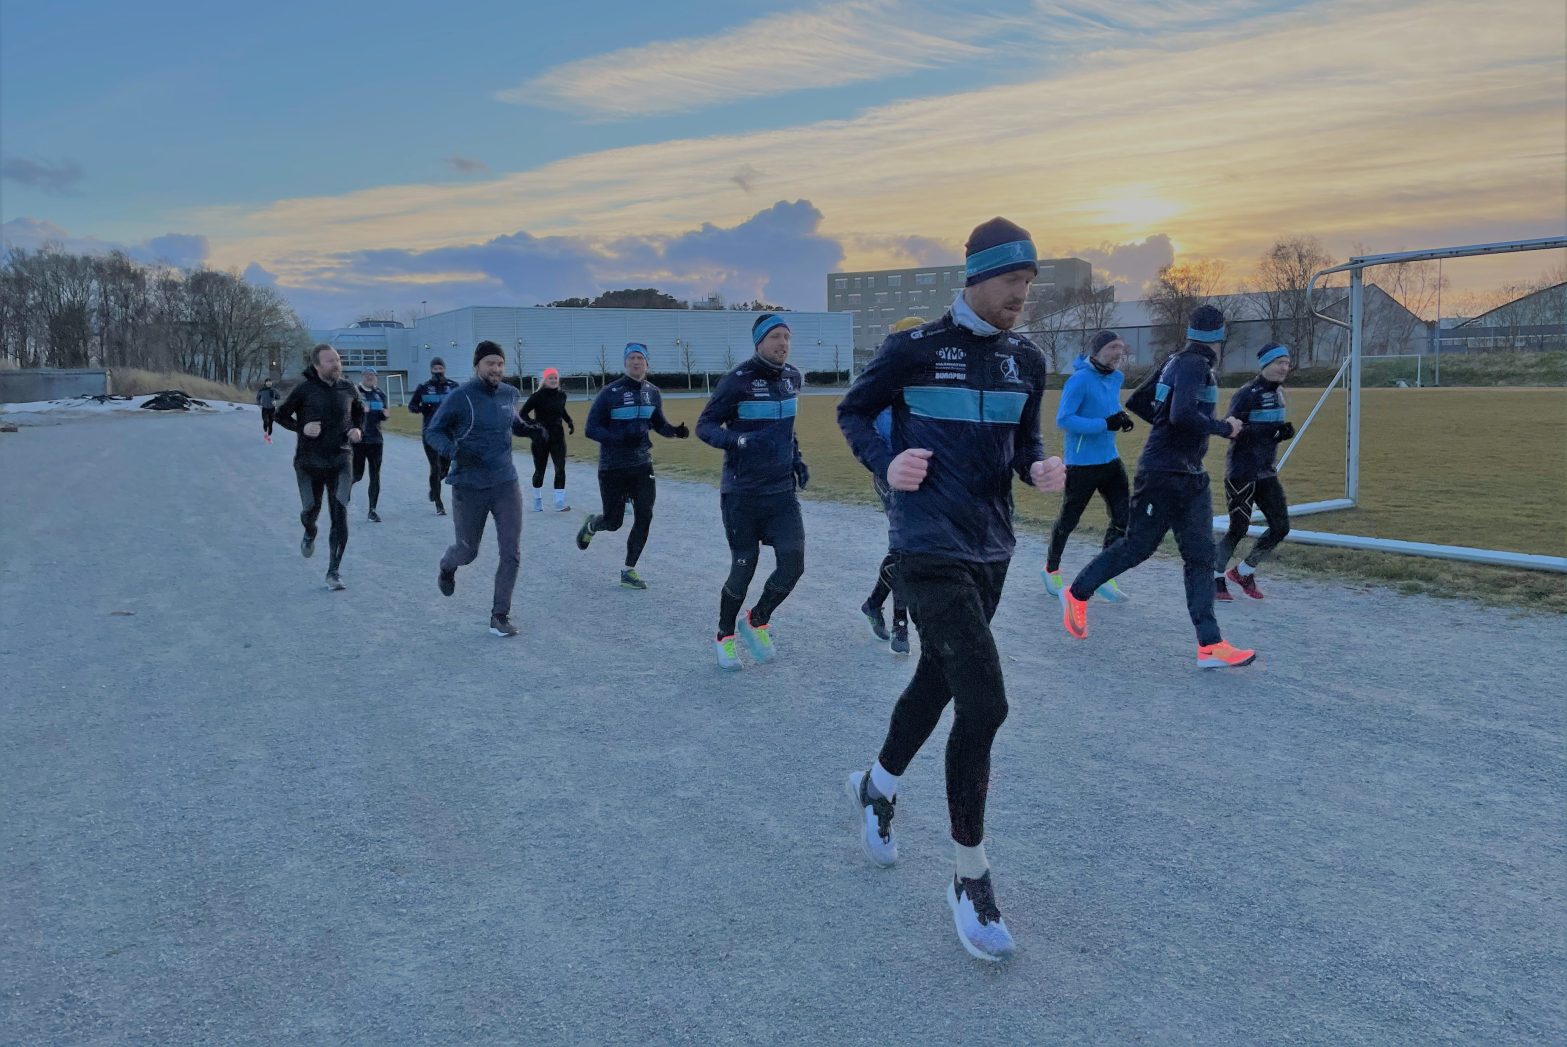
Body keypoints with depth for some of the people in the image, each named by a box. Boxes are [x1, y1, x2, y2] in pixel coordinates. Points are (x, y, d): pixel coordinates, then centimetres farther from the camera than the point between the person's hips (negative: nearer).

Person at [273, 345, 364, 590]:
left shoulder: (347, 389, 2)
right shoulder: (305, 389, -6)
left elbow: (360, 411, 21)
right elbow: (281, 415, 3)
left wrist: (359, 430, 2)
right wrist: (301, 427, -14)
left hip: (340, 462, 1)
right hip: (310, 462, -1)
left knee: (340, 516, -8)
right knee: (311, 509, 9)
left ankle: (333, 572, -1)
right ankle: (310, 534, 48)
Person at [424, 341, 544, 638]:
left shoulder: (509, 394, 4)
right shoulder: (460, 397, -11)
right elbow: (432, 432, -5)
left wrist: (528, 429, 2)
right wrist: (452, 451, -24)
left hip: (506, 483, 4)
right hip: (469, 487, -4)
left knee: (512, 552, -3)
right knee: (467, 551, 11)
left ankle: (500, 615, 10)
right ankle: (447, 568, 48)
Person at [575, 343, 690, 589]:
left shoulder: (653, 393, 3)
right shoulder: (610, 393, -11)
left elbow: (659, 425, 14)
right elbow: (592, 429, -12)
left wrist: (676, 431, -8)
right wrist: (622, 438, -27)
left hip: (642, 465, 4)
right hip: (613, 467, -4)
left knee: (644, 517, -3)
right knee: (613, 522, 5)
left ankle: (629, 571, 11)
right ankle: (591, 525, 42)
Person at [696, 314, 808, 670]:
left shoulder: (792, 377, 6)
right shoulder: (737, 381, -14)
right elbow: (704, 426, -11)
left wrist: (796, 459, 11)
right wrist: (740, 440, -28)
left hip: (782, 490, 5)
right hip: (742, 493, -5)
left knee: (793, 564, -6)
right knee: (744, 569, 2)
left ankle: (756, 622, 21)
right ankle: (724, 636, 27)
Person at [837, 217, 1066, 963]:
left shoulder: (1026, 361, 7)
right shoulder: (915, 349, -10)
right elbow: (852, 411, 3)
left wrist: (1037, 467, -4)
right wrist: (886, 463, -15)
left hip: (991, 550, 7)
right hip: (930, 551, -7)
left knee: (939, 679, 20)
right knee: (984, 704, -15)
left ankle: (876, 788, 48)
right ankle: (970, 877, 1)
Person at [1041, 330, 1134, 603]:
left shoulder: (1116, 377, 7)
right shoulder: (1080, 380, -17)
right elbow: (1063, 420, -22)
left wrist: (1121, 418, 1)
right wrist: (1105, 424, -26)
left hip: (1110, 460, 7)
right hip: (1081, 464, -7)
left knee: (1124, 515, 0)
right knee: (1068, 519, 7)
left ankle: (1103, 576, 12)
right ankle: (1051, 570, 28)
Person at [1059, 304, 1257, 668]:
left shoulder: (1178, 362, 13)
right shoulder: (1193, 365, -15)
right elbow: (1183, 415, -29)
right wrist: (1224, 427, -16)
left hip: (1191, 477, 10)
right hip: (1163, 474, -10)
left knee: (1200, 556, 2)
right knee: (1136, 546, 2)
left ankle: (1210, 645, 0)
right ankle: (1076, 594, 23)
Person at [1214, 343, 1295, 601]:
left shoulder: (1278, 393, 10)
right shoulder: (1246, 393, -13)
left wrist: (1283, 433, -4)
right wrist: (1269, 430, -29)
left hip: (1266, 472, 8)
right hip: (1241, 472, -8)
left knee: (1280, 527, 4)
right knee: (1239, 529, -3)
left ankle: (1244, 572, 20)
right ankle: (1215, 577, 14)